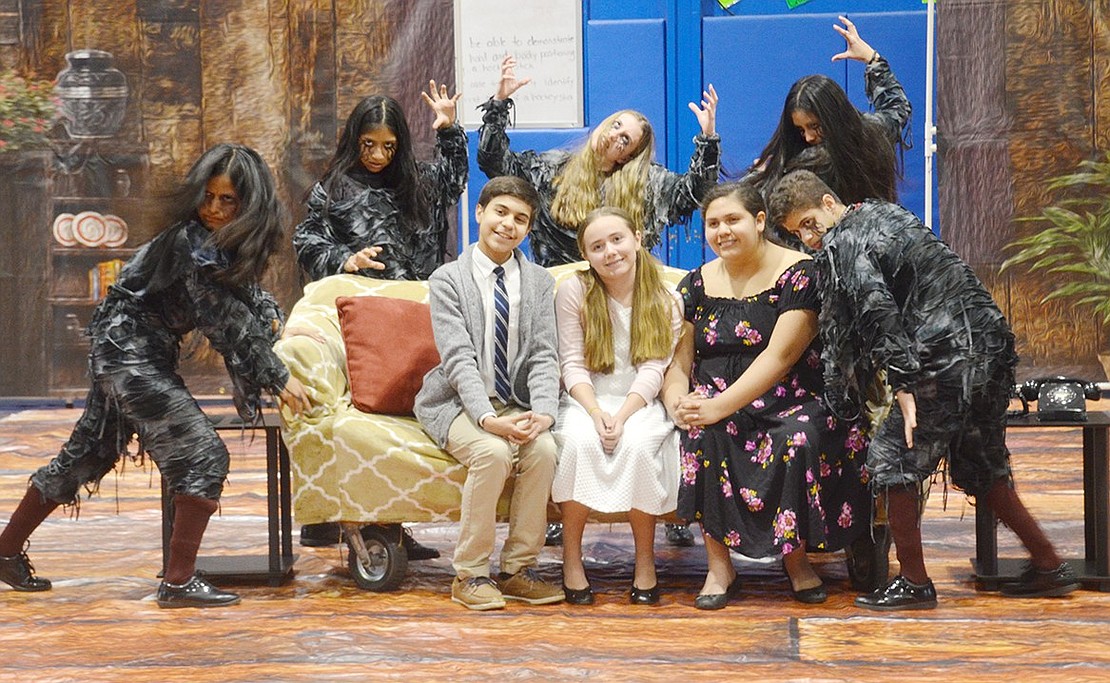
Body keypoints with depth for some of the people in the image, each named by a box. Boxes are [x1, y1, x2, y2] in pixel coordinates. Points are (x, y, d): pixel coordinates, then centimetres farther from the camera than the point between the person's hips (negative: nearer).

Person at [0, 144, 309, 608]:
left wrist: (273, 318, 1)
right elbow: (227, 324, -20)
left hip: (122, 353, 10)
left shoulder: (222, 243, 6)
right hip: (131, 355, -10)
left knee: (87, 455, 18)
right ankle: (179, 583, -8)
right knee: (203, 456, -11)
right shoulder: (192, 244, -21)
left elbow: (245, 294, 21)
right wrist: (279, 379, -14)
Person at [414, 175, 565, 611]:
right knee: (493, 451, -33)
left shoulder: (540, 283, 9)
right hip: (459, 403, -3)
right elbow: (459, 359, -14)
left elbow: (544, 358, -1)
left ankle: (518, 569, -13)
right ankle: (470, 574, -18)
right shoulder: (447, 280, -3)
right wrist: (488, 418, -30)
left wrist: (544, 412, -21)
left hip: (517, 403, 3)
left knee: (544, 449, -28)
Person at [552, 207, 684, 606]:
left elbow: (653, 370, -6)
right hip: (585, 400, 0)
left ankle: (645, 561, -17)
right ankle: (571, 558, -21)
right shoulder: (574, 292, 1)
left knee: (638, 444, -33)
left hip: (639, 404, 0)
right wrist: (596, 413, -20)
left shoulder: (665, 303, 3)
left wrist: (621, 417, -22)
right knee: (580, 440, -34)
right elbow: (572, 364, -4)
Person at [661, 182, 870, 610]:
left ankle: (795, 557, -8)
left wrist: (719, 406, -25)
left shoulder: (799, 274, -5)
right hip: (712, 401, 3)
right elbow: (679, 362, 7)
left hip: (789, 402, -3)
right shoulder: (696, 285, 11)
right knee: (700, 432, -30)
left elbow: (779, 357, -15)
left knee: (801, 438, -34)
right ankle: (719, 565, -19)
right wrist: (677, 403, -17)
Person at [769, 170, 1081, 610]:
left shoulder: (839, 244, -6)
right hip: (993, 341, 9)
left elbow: (878, 314, -19)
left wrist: (903, 388, -22)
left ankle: (914, 584, 7)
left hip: (948, 357, -9)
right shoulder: (883, 211, 21)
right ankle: (1050, 567, 25)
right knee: (982, 468, 21)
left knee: (892, 457, 2)